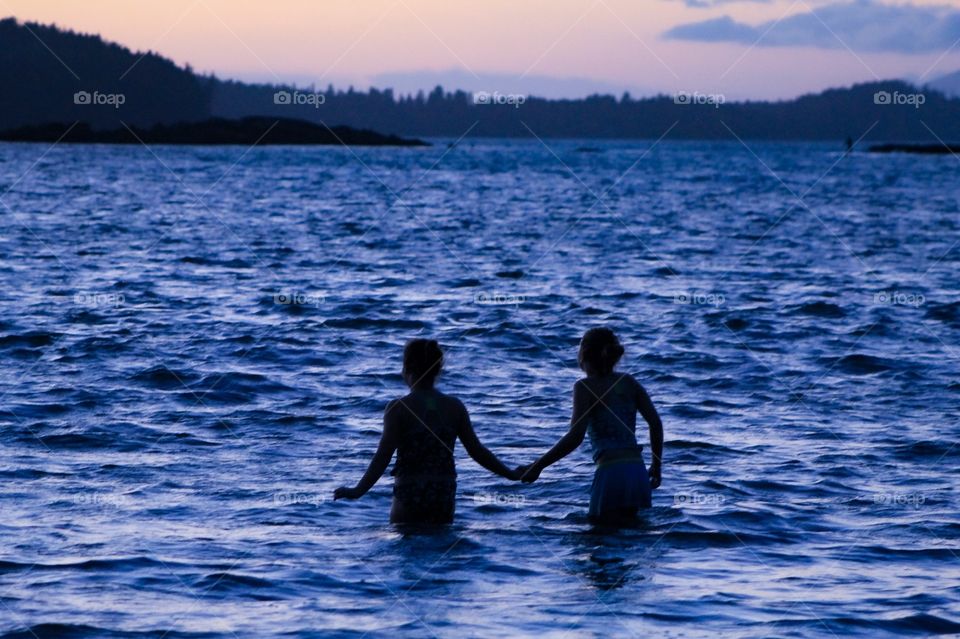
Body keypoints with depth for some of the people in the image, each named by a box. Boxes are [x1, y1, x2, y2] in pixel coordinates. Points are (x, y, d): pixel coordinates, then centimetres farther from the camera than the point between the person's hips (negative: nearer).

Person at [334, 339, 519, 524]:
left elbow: (383, 456, -14)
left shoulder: (398, 408, -9)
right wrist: (512, 475, 13)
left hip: (410, 496, -4)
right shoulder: (455, 407, 2)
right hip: (444, 496, 4)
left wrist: (358, 491, -12)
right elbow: (477, 450, 3)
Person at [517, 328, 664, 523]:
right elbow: (656, 423, 7)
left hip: (611, 472, -6)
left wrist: (537, 466, -11)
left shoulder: (585, 387, -4)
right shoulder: (628, 382, 11)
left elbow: (575, 437, -15)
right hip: (637, 472, 6)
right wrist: (656, 465, 18)